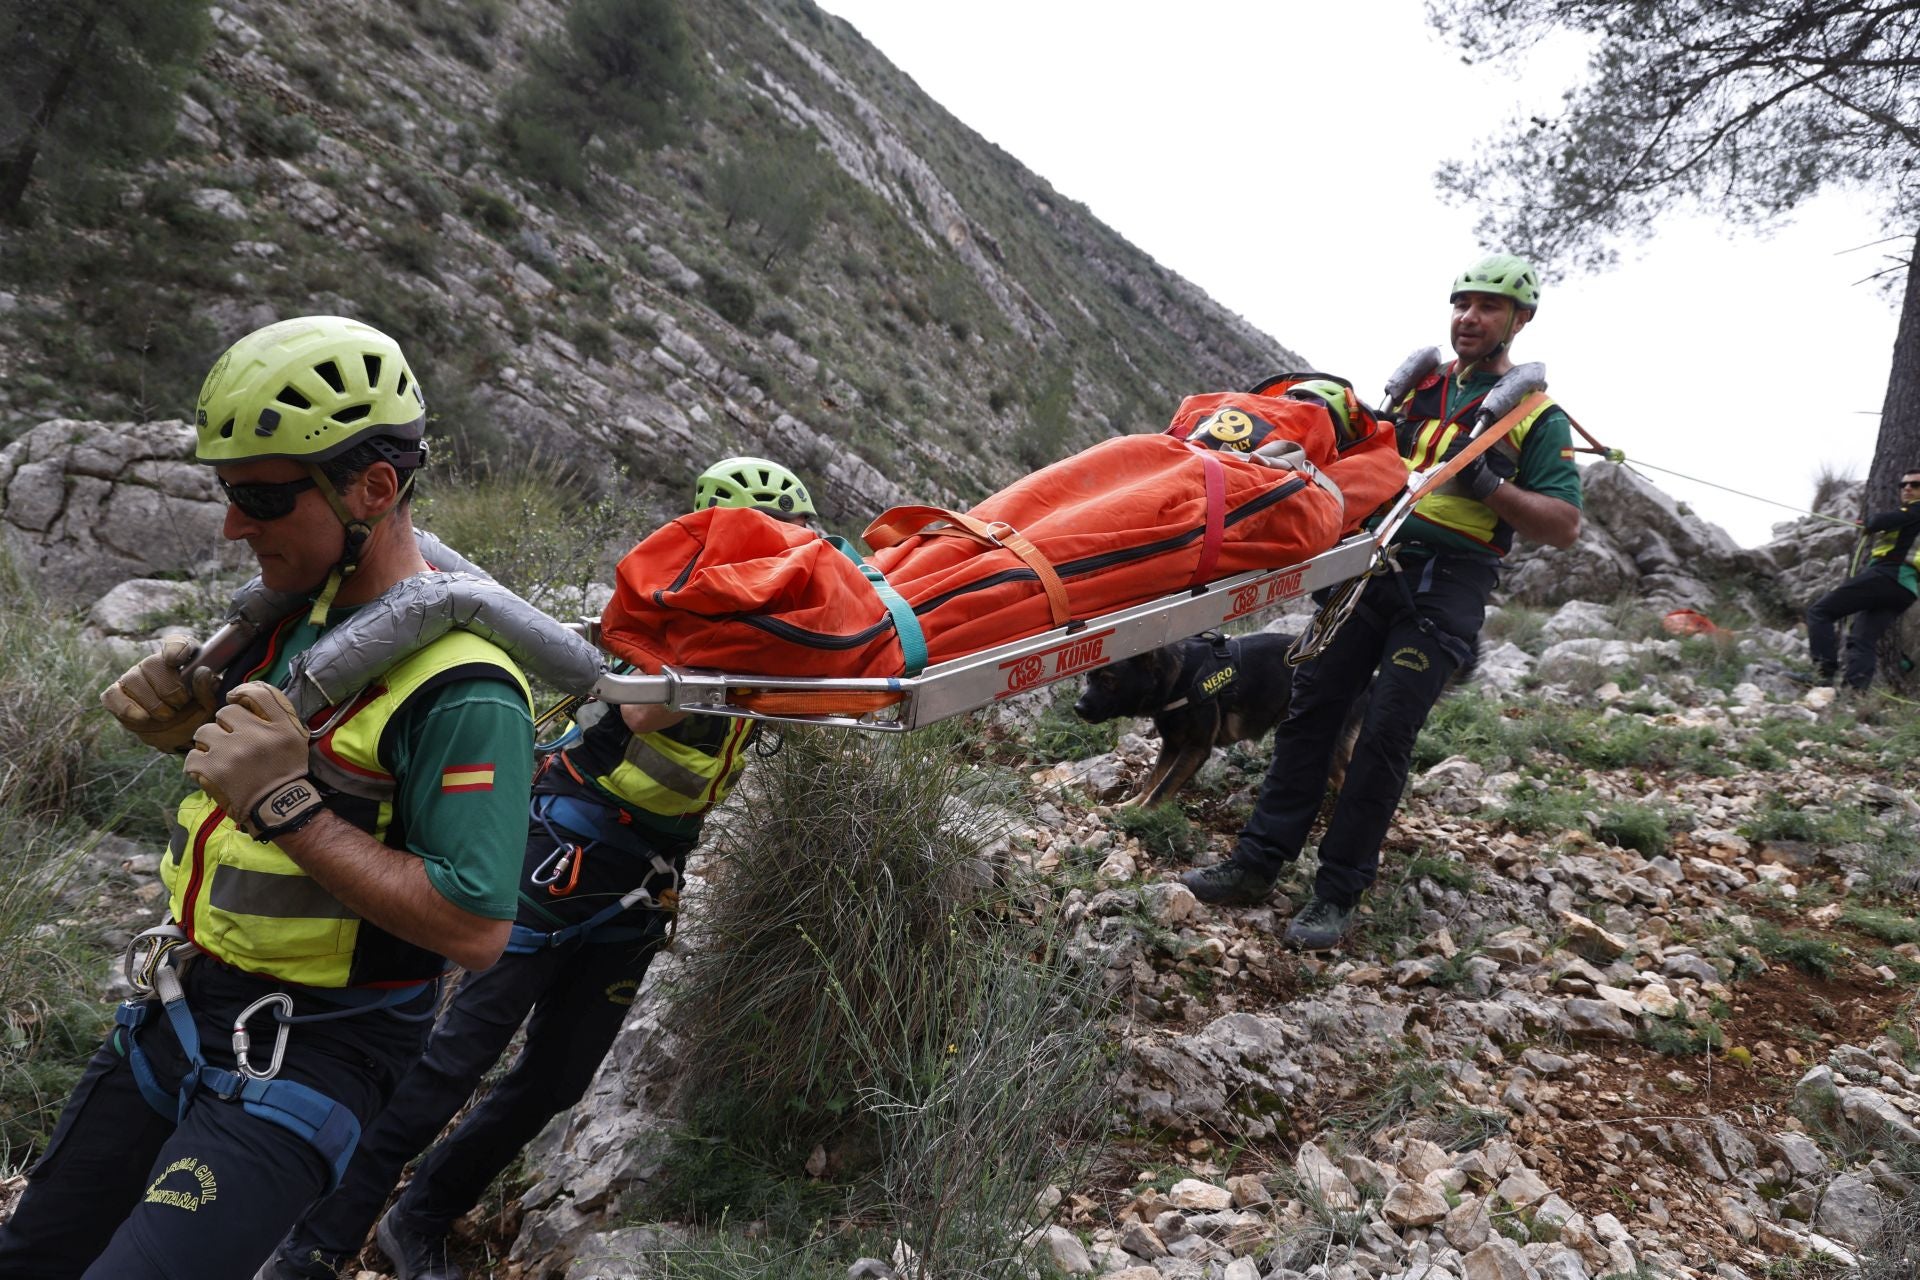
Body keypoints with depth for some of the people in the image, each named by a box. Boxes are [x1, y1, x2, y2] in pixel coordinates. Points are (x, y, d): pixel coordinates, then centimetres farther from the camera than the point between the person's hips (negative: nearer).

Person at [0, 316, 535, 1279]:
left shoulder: (461, 686, -25)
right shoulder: (289, 609, 2)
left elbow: (475, 930, -28)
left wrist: (289, 807, -30)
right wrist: (189, 726, -4)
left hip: (305, 1053, -8)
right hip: (174, 1008, 8)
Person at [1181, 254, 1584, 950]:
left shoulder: (1538, 418, 4)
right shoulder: (1421, 387, 17)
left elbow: (1564, 525, -3)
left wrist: (1488, 486, -18)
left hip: (1447, 586, -4)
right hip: (1373, 560, 5)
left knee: (1385, 734, -9)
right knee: (1312, 706, 0)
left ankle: (1338, 893, -1)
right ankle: (1257, 862, 5)